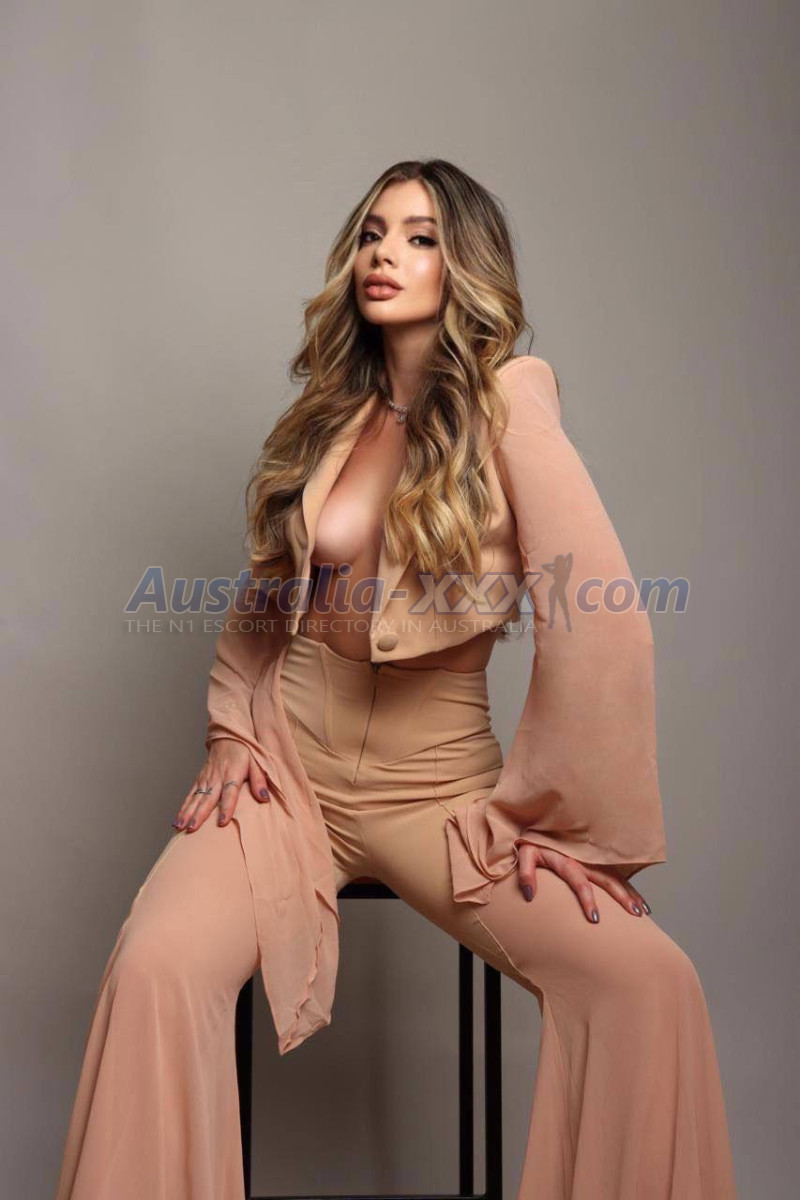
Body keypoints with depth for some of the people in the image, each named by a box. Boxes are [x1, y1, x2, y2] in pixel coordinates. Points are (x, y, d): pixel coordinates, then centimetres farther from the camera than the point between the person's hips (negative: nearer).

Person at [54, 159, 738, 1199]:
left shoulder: (508, 398, -8)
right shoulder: (330, 414, 8)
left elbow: (598, 613, -16)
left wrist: (548, 805, -14)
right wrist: (235, 733, 8)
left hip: (440, 787, -3)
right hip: (288, 769, 3)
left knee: (649, 980, -24)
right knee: (155, 964, -25)